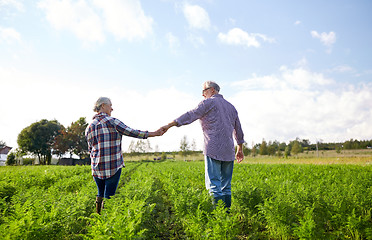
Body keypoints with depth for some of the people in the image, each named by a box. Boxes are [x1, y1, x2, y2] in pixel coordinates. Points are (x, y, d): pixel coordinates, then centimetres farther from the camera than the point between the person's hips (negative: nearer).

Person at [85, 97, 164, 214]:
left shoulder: (89, 127, 10)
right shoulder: (111, 121, -7)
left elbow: (91, 149, 14)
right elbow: (131, 132, -9)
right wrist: (154, 133, -4)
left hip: (97, 168, 6)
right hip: (113, 167, -5)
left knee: (101, 193, 20)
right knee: (109, 196, 1)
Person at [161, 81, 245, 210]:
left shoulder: (209, 102, 0)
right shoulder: (231, 107, 23)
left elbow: (191, 115, -10)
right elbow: (238, 130, 27)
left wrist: (169, 125, -11)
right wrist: (240, 149, 36)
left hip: (213, 150, -7)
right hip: (228, 151, 7)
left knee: (214, 184, -7)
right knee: (226, 185, 11)